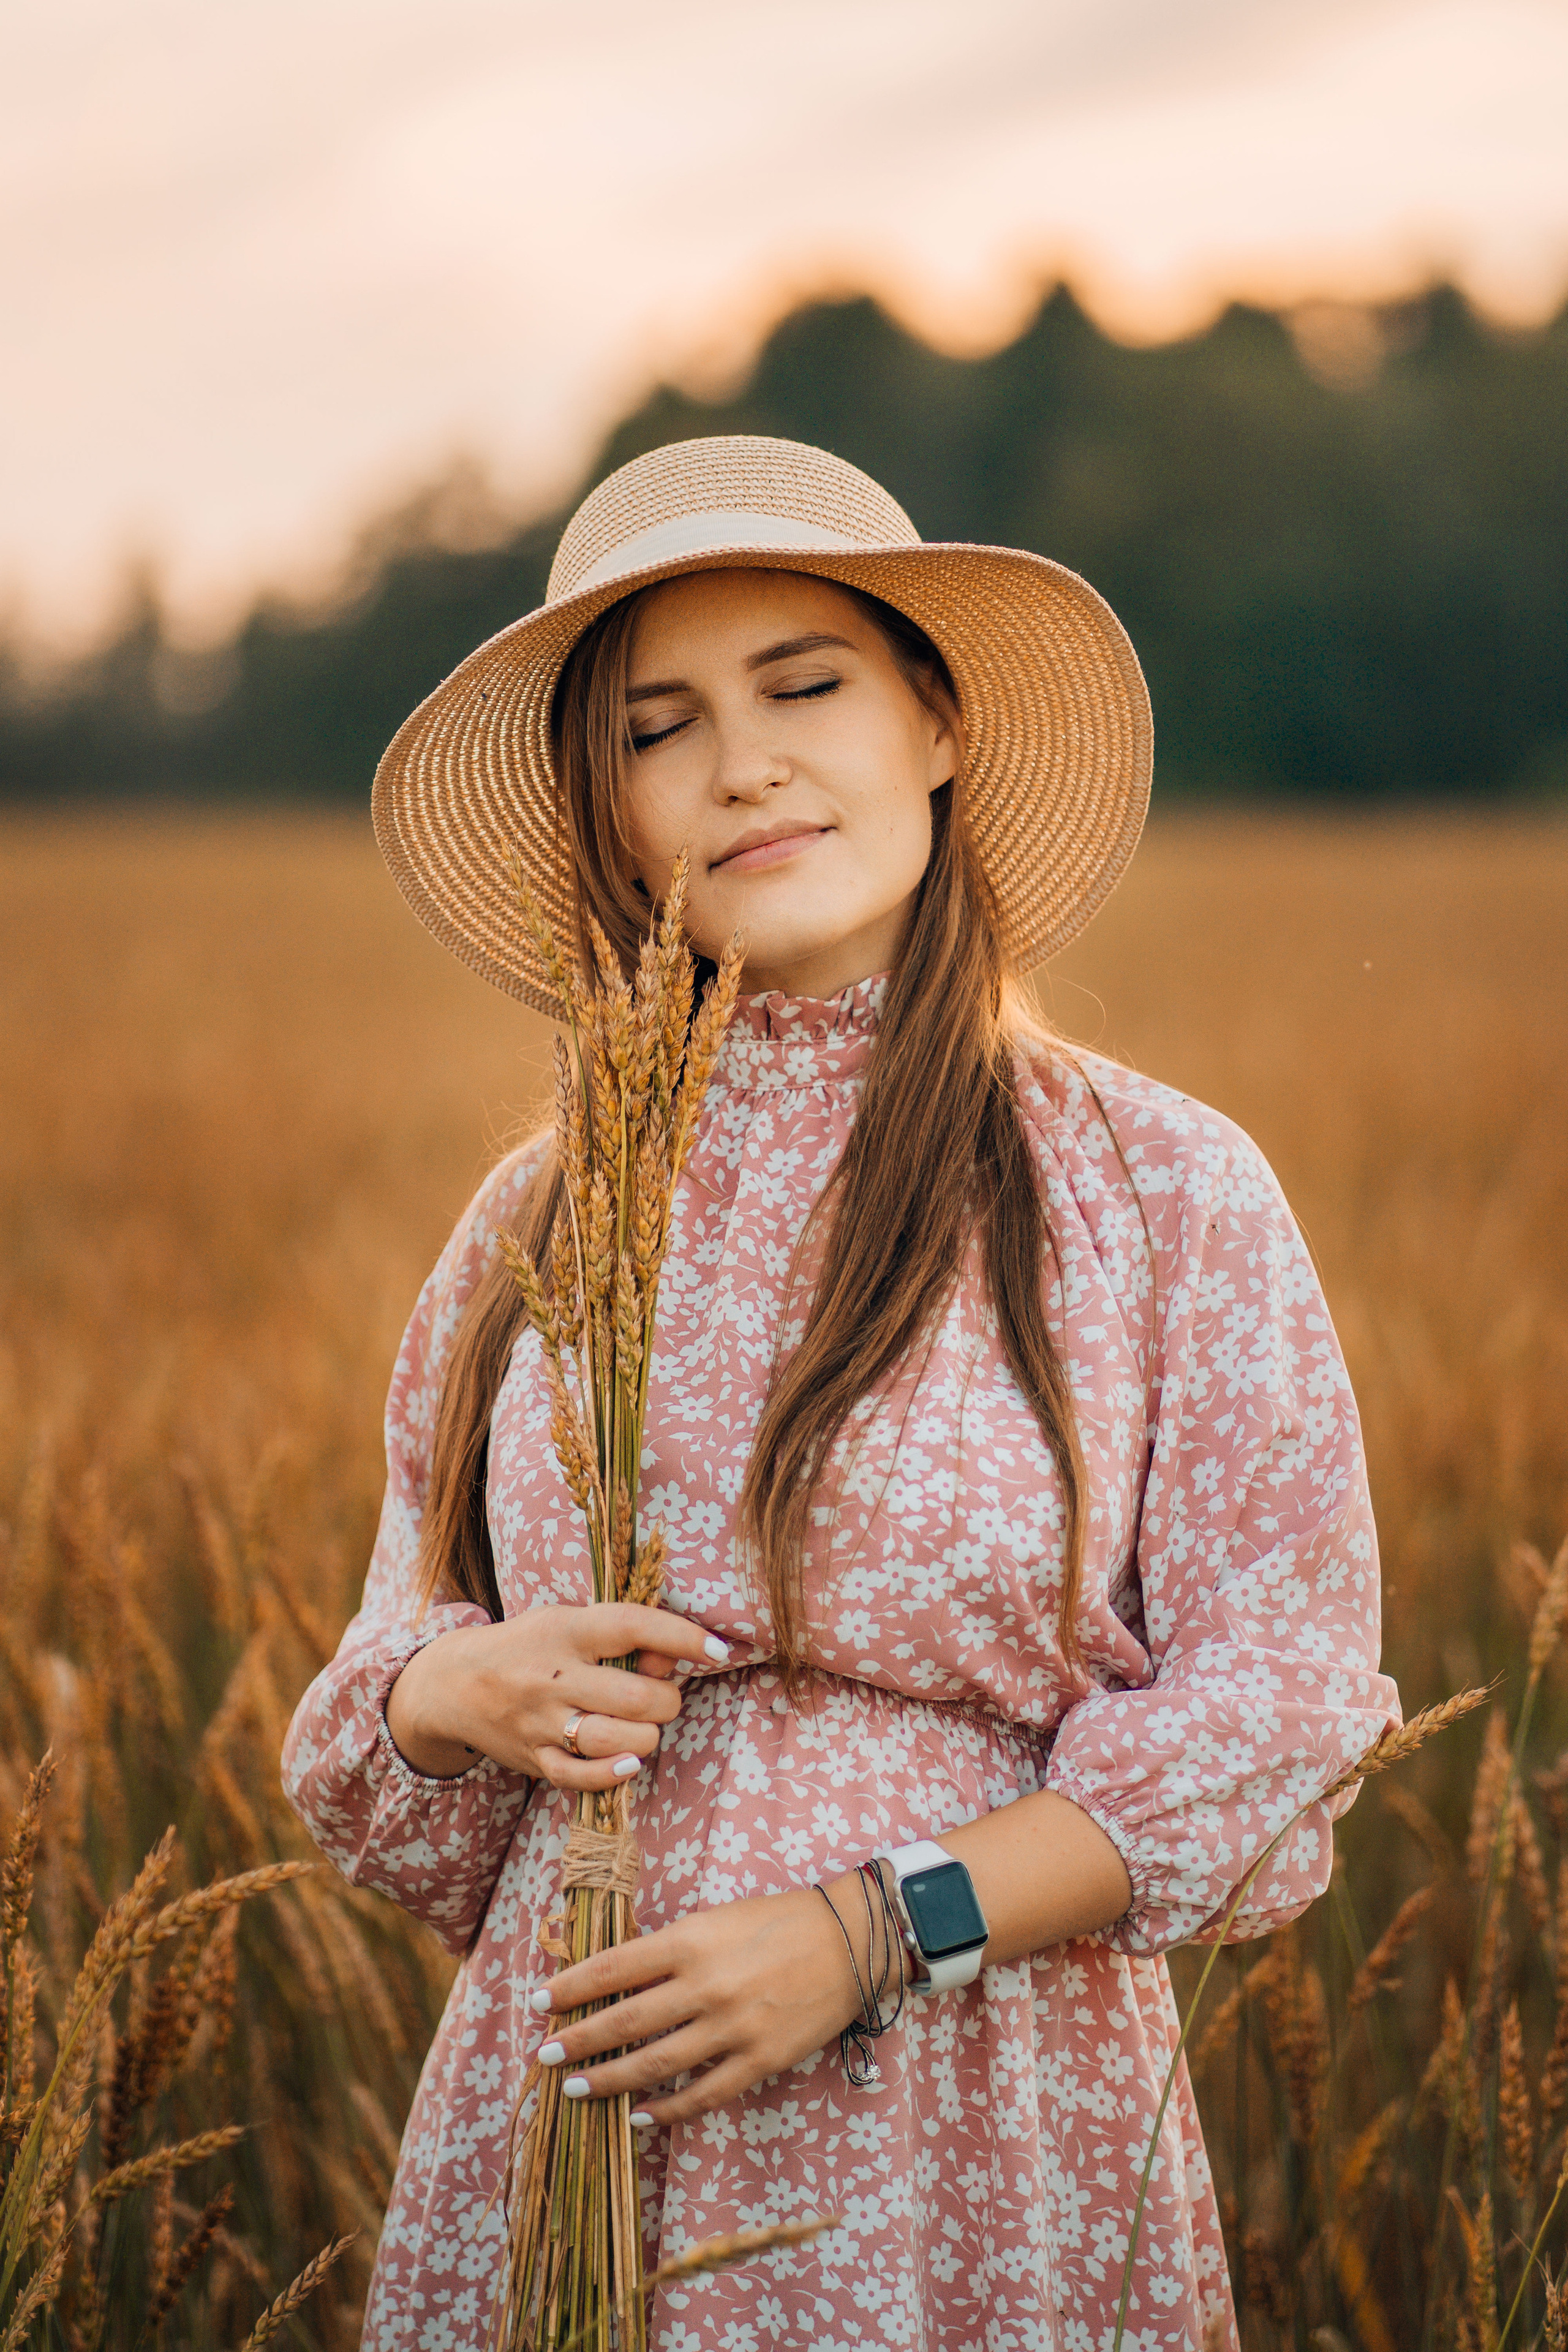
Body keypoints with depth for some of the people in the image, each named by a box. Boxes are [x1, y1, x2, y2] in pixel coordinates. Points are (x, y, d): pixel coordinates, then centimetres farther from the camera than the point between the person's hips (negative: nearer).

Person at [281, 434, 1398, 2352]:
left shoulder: (1164, 1191, -3)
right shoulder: (536, 1226, 6)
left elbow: (1276, 1710, -5)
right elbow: (395, 1665, 13)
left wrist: (883, 1927, -15)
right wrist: (454, 1693, -10)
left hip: (981, 2167, -2)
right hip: (573, 2120, 3)